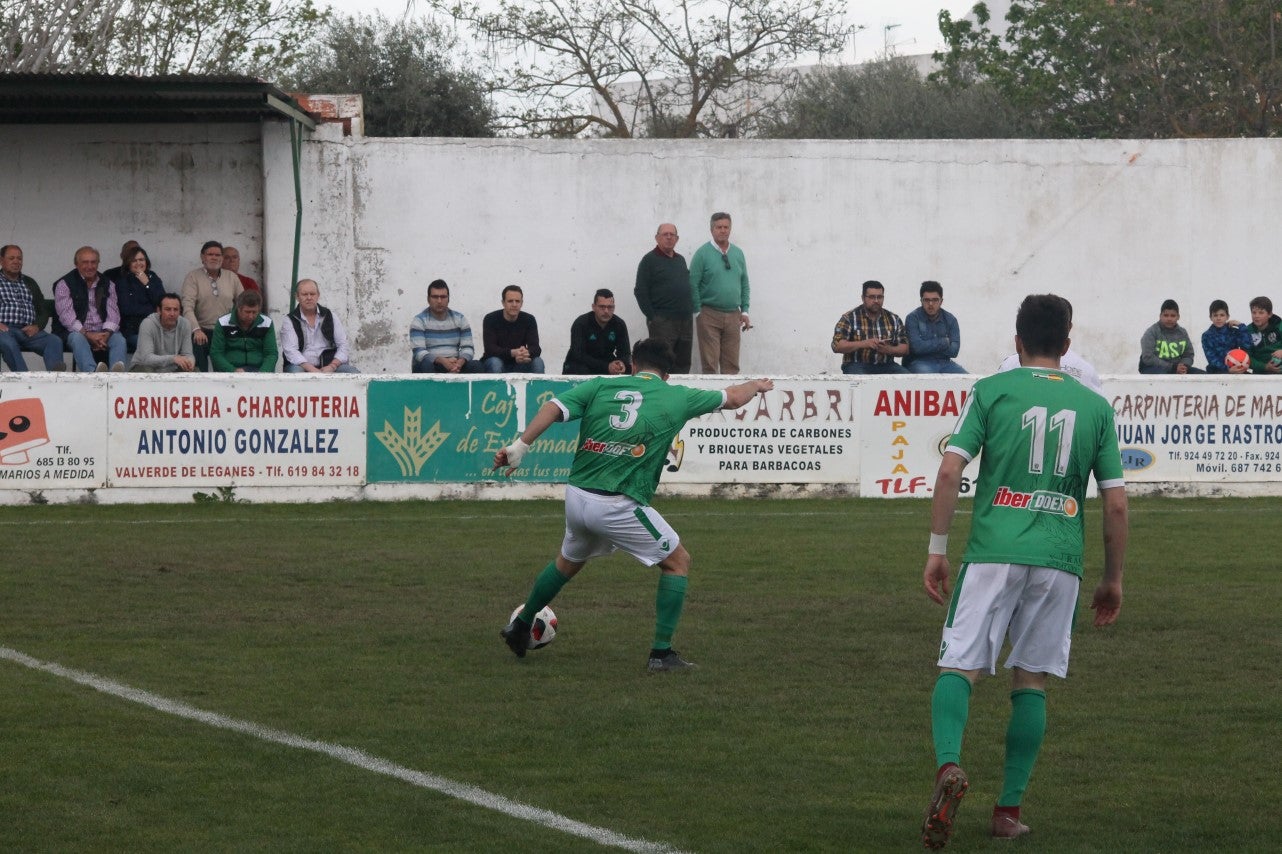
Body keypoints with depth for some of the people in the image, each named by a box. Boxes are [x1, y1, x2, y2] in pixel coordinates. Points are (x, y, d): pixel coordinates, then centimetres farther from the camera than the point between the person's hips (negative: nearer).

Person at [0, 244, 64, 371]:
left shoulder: (30, 283, 27)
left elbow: (43, 310, 23)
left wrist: (37, 326, 0)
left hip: (28, 331, 4)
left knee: (54, 341, -27)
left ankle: (55, 372, -55)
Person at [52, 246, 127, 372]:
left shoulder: (107, 284, 16)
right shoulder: (65, 284, 4)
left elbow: (113, 312, 5)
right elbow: (66, 316, -9)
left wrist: (106, 333, -17)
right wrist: (88, 335, -22)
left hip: (103, 333, 3)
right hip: (77, 332, -3)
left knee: (118, 339, -28)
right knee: (77, 339, -36)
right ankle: (92, 372, -64)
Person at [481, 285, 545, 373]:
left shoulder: (529, 320, -5)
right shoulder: (490, 319, -13)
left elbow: (536, 348, -14)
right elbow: (489, 349, -22)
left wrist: (527, 353, -40)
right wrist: (512, 353, -39)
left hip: (518, 365, 2)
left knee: (538, 362, -25)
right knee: (495, 363, -35)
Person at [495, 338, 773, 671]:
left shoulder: (599, 387, 7)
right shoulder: (676, 397, 4)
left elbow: (552, 408, -8)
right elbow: (733, 398, 20)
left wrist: (520, 446, -11)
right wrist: (756, 385, 40)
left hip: (577, 497, 5)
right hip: (620, 506, -5)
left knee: (568, 562, 32)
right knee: (678, 562, 13)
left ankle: (520, 628, 45)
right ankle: (661, 653, 6)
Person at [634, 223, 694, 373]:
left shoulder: (680, 260, 17)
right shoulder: (649, 260, -3)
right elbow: (640, 292, -7)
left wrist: (691, 311, 11)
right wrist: (652, 317, -12)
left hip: (685, 321, 7)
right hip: (662, 321, -7)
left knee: (683, 365, 7)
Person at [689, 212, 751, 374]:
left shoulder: (738, 253, 11)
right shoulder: (702, 253, -4)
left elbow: (744, 284, 16)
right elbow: (693, 285, -5)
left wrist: (745, 311, 9)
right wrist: (698, 312, -9)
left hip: (733, 316, 4)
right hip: (709, 316, -4)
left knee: (731, 365, 5)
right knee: (710, 364, -6)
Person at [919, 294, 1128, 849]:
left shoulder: (991, 391, 4)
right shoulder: (1095, 406, 10)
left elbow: (951, 470, -4)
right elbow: (1116, 503, 8)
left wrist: (937, 548, 2)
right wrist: (1113, 580, 17)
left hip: (993, 552, -2)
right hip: (1059, 559, 2)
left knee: (960, 667, -2)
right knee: (1030, 681, 13)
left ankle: (949, 764, -30)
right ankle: (1009, 809, 11)